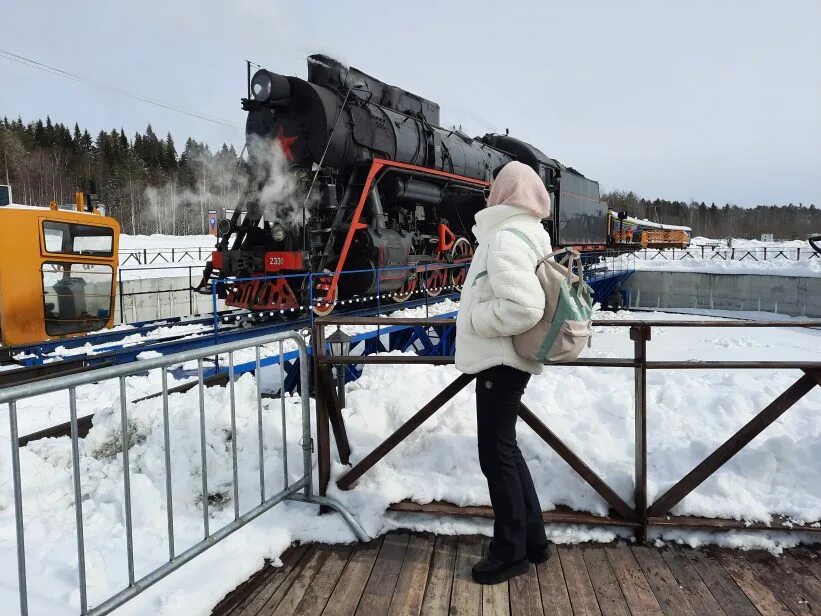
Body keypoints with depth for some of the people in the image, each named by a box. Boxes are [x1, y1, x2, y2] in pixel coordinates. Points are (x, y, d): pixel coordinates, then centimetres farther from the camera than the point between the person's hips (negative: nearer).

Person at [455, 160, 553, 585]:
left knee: (496, 455, 1)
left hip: (500, 361, -10)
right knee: (505, 449, 18)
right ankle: (533, 539, 29)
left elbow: (523, 307, -29)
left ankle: (511, 551, 15)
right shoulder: (528, 234, 13)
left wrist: (474, 319, -15)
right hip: (502, 359, 10)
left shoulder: (506, 237, -18)